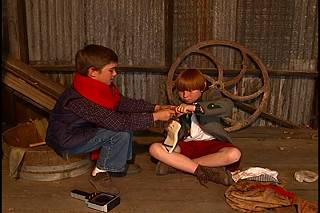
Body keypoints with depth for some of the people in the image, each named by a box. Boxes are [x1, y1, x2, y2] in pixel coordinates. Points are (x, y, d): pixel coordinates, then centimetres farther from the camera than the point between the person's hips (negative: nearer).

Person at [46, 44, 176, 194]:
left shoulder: (100, 86, -5)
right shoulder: (82, 100, -33)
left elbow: (123, 103, 0)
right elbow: (118, 122, -35)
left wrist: (155, 108, -9)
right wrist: (155, 117, -31)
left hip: (84, 130, 10)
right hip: (65, 141, -9)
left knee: (127, 120, 4)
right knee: (121, 133, -25)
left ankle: (123, 163, 10)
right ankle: (100, 174, -9)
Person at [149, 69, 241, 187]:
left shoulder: (211, 94, -3)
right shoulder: (179, 105, 7)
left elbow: (228, 105, -27)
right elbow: (179, 136, 8)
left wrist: (195, 107, -35)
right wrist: (171, 132, -19)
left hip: (211, 143, -2)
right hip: (187, 144, 3)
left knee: (234, 154, -34)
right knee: (154, 148, -21)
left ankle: (178, 164, -25)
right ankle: (201, 171, -27)